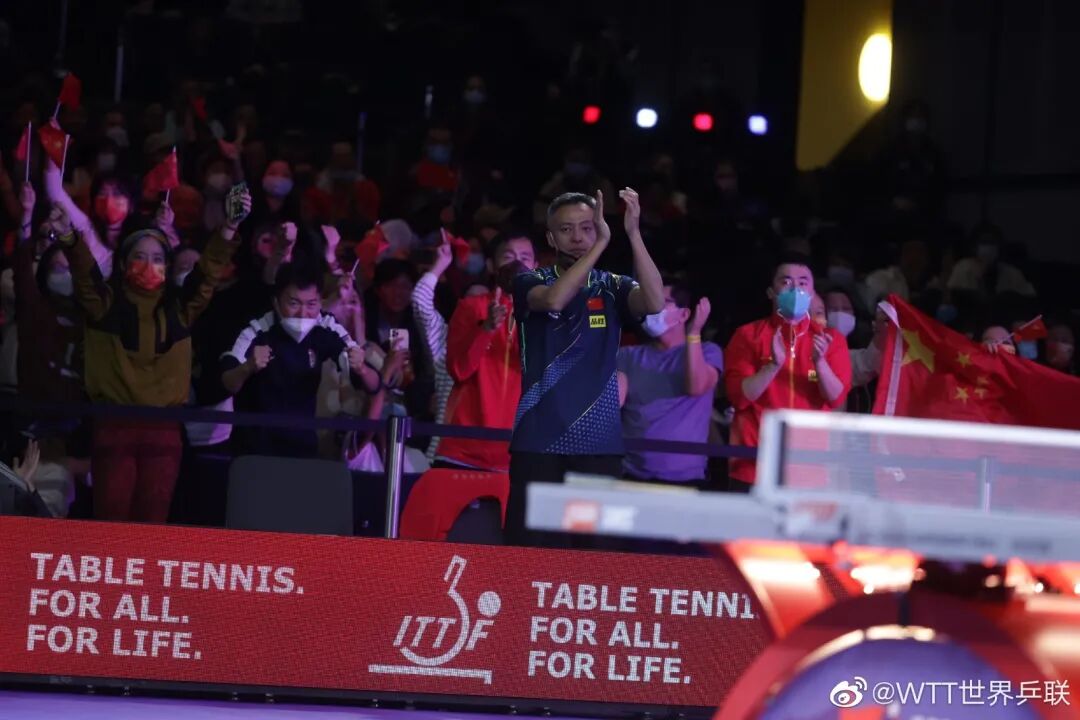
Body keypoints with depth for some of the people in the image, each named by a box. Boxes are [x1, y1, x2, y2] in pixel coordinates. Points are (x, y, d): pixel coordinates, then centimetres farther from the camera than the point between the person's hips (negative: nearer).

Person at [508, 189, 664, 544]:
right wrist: (601, 244, -24)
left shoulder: (612, 288, 8)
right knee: (526, 546, -3)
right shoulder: (531, 282, 4)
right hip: (539, 438, -1)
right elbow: (554, 300, -19)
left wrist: (633, 234, -21)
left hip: (599, 440, 1)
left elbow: (655, 303, -13)